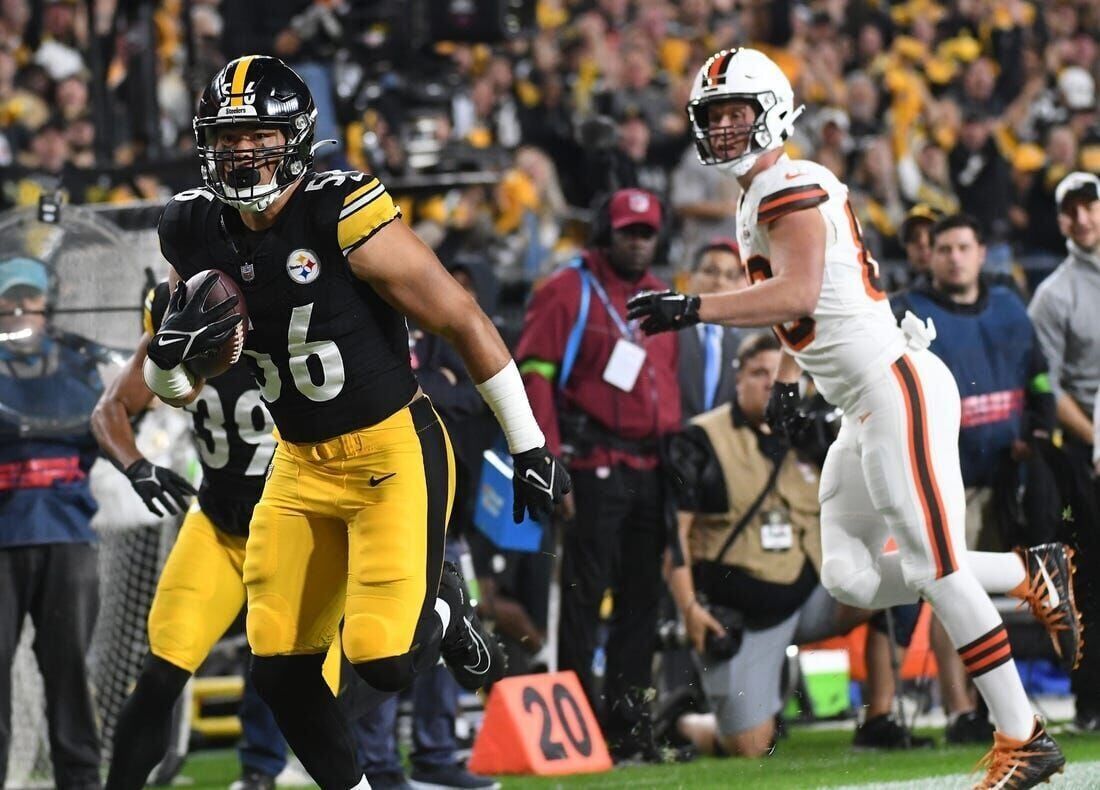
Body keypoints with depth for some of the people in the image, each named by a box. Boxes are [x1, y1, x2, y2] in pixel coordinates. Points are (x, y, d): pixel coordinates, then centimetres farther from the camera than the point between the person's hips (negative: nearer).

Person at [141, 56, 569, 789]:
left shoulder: (343, 214, -19)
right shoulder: (198, 232, -1)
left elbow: (462, 319, -13)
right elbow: (176, 391, 10)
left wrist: (530, 447, -10)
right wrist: (170, 352, -16)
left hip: (396, 453, -6)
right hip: (301, 467, 6)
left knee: (383, 661, -14)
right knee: (280, 670, 0)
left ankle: (443, 607, 20)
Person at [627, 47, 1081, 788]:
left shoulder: (789, 188, -12)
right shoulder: (761, 200, 18)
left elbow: (798, 293, -27)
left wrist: (692, 309, -28)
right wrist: (788, 375, 20)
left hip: (896, 388, -10)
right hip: (864, 406, 10)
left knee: (935, 569, -9)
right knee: (853, 578, 5)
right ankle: (1032, 573, 15)